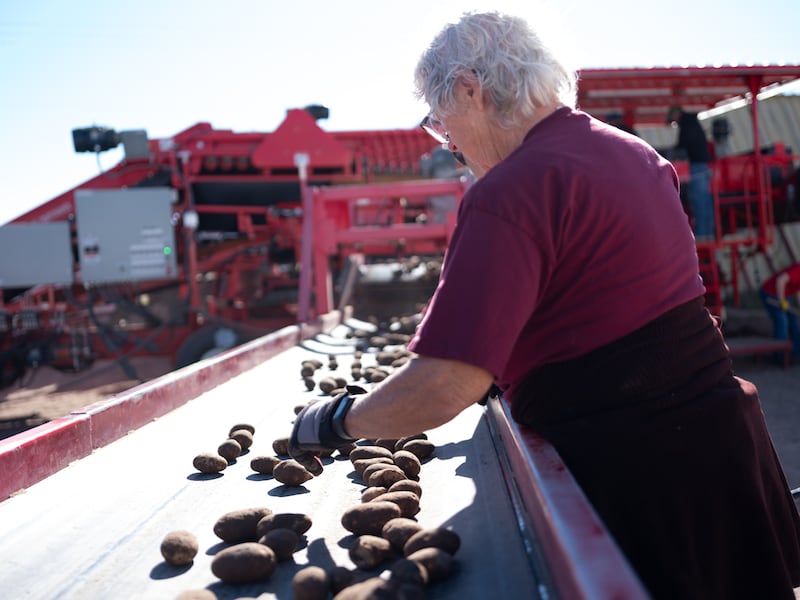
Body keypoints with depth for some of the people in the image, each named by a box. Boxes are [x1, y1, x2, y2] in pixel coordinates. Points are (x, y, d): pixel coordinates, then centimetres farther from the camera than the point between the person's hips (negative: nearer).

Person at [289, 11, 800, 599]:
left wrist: (334, 421, -9)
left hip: (628, 473, -8)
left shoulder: (510, 193, -20)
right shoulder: (634, 152, 8)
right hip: (720, 434, 9)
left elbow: (446, 387, -26)